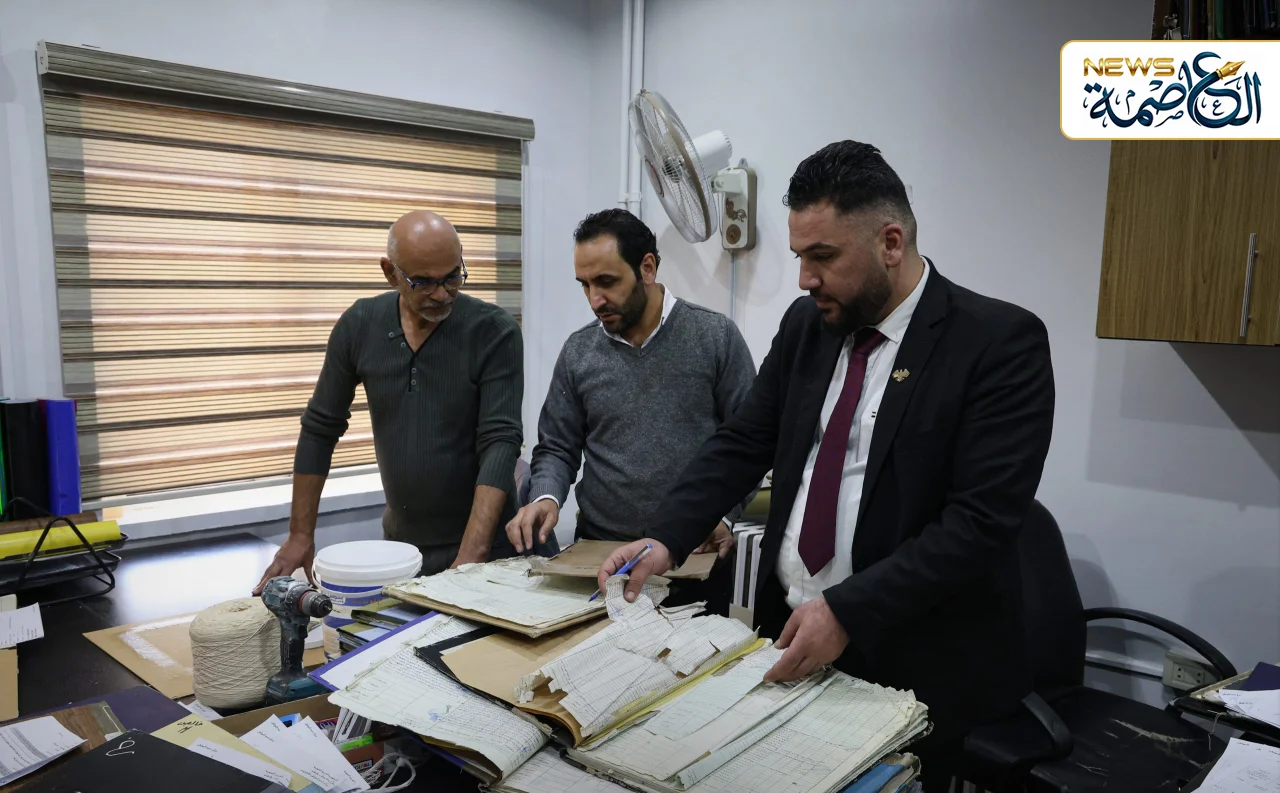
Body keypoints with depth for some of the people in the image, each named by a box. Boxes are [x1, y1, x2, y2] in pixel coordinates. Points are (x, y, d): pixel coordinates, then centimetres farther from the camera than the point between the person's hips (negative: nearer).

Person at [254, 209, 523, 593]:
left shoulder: (495, 331, -16)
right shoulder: (359, 325, -5)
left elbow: (501, 442, -21)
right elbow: (320, 429, 3)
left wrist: (472, 553, -30)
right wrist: (301, 535, 2)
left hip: (484, 546, -3)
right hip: (399, 542, 4)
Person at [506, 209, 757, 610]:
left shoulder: (716, 336, -4)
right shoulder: (577, 352, 3)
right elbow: (556, 449, 8)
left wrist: (725, 516, -12)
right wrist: (546, 497, -11)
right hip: (599, 556, 2)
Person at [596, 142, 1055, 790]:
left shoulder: (1002, 341, -15)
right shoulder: (805, 324, 2)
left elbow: (982, 518, -21)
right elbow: (742, 443, 4)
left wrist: (847, 612, -26)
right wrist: (665, 539, -10)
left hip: (911, 660, -4)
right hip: (789, 635, 5)